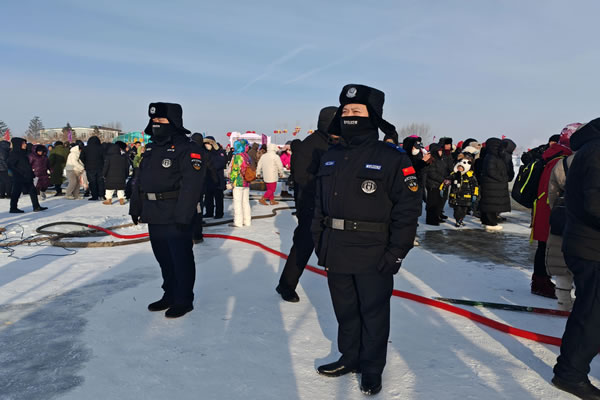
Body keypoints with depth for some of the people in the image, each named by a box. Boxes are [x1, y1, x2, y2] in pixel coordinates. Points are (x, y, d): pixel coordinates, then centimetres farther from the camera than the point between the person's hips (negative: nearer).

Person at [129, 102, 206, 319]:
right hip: (154, 218, 8)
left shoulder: (187, 149, -12)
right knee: (164, 259, 17)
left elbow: (191, 185, -20)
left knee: (181, 260, 3)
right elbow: (140, 180, 19)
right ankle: (170, 295, 32)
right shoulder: (151, 149, 15)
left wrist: (183, 216, -24)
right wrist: (135, 207, 16)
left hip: (176, 219, -8)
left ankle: (184, 300, 17)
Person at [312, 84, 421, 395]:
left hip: (374, 259, -5)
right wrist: (319, 242, 9)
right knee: (345, 311, 19)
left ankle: (372, 369, 31)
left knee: (373, 314, 11)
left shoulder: (392, 159, -11)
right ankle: (350, 358, 40)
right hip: (336, 255, 5)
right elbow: (319, 204, 12)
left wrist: (395, 254, -15)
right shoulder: (330, 158, 7)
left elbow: (408, 209, -13)